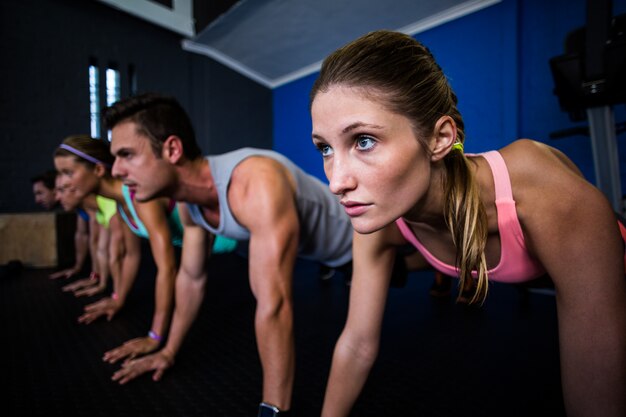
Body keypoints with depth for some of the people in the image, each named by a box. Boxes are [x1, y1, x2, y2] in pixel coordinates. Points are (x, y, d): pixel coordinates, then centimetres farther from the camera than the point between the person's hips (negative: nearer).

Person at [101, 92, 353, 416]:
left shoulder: (256, 185, -45)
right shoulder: (189, 202, -16)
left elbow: (275, 305, -46)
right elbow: (192, 276, -1)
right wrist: (169, 350, 6)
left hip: (356, 240, -7)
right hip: (319, 249, 7)